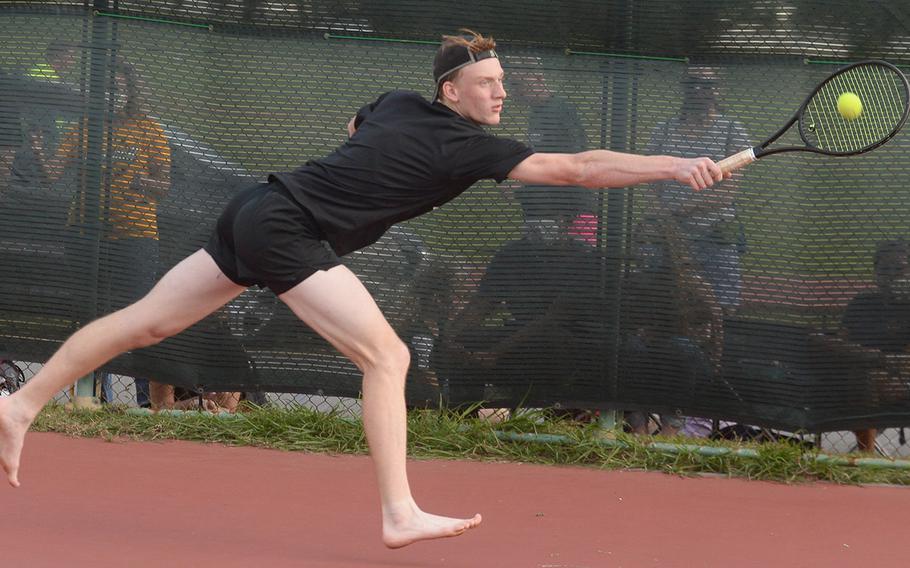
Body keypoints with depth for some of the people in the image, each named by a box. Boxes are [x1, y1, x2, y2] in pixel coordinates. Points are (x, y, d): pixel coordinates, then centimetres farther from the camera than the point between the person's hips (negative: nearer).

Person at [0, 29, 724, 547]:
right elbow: (577, 167, -18)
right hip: (286, 229, -9)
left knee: (146, 322, 14)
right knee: (388, 356, -10)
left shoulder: (396, 103, 11)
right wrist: (676, 166, -20)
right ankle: (400, 514, -15)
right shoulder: (465, 146, -12)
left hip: (254, 210, 9)